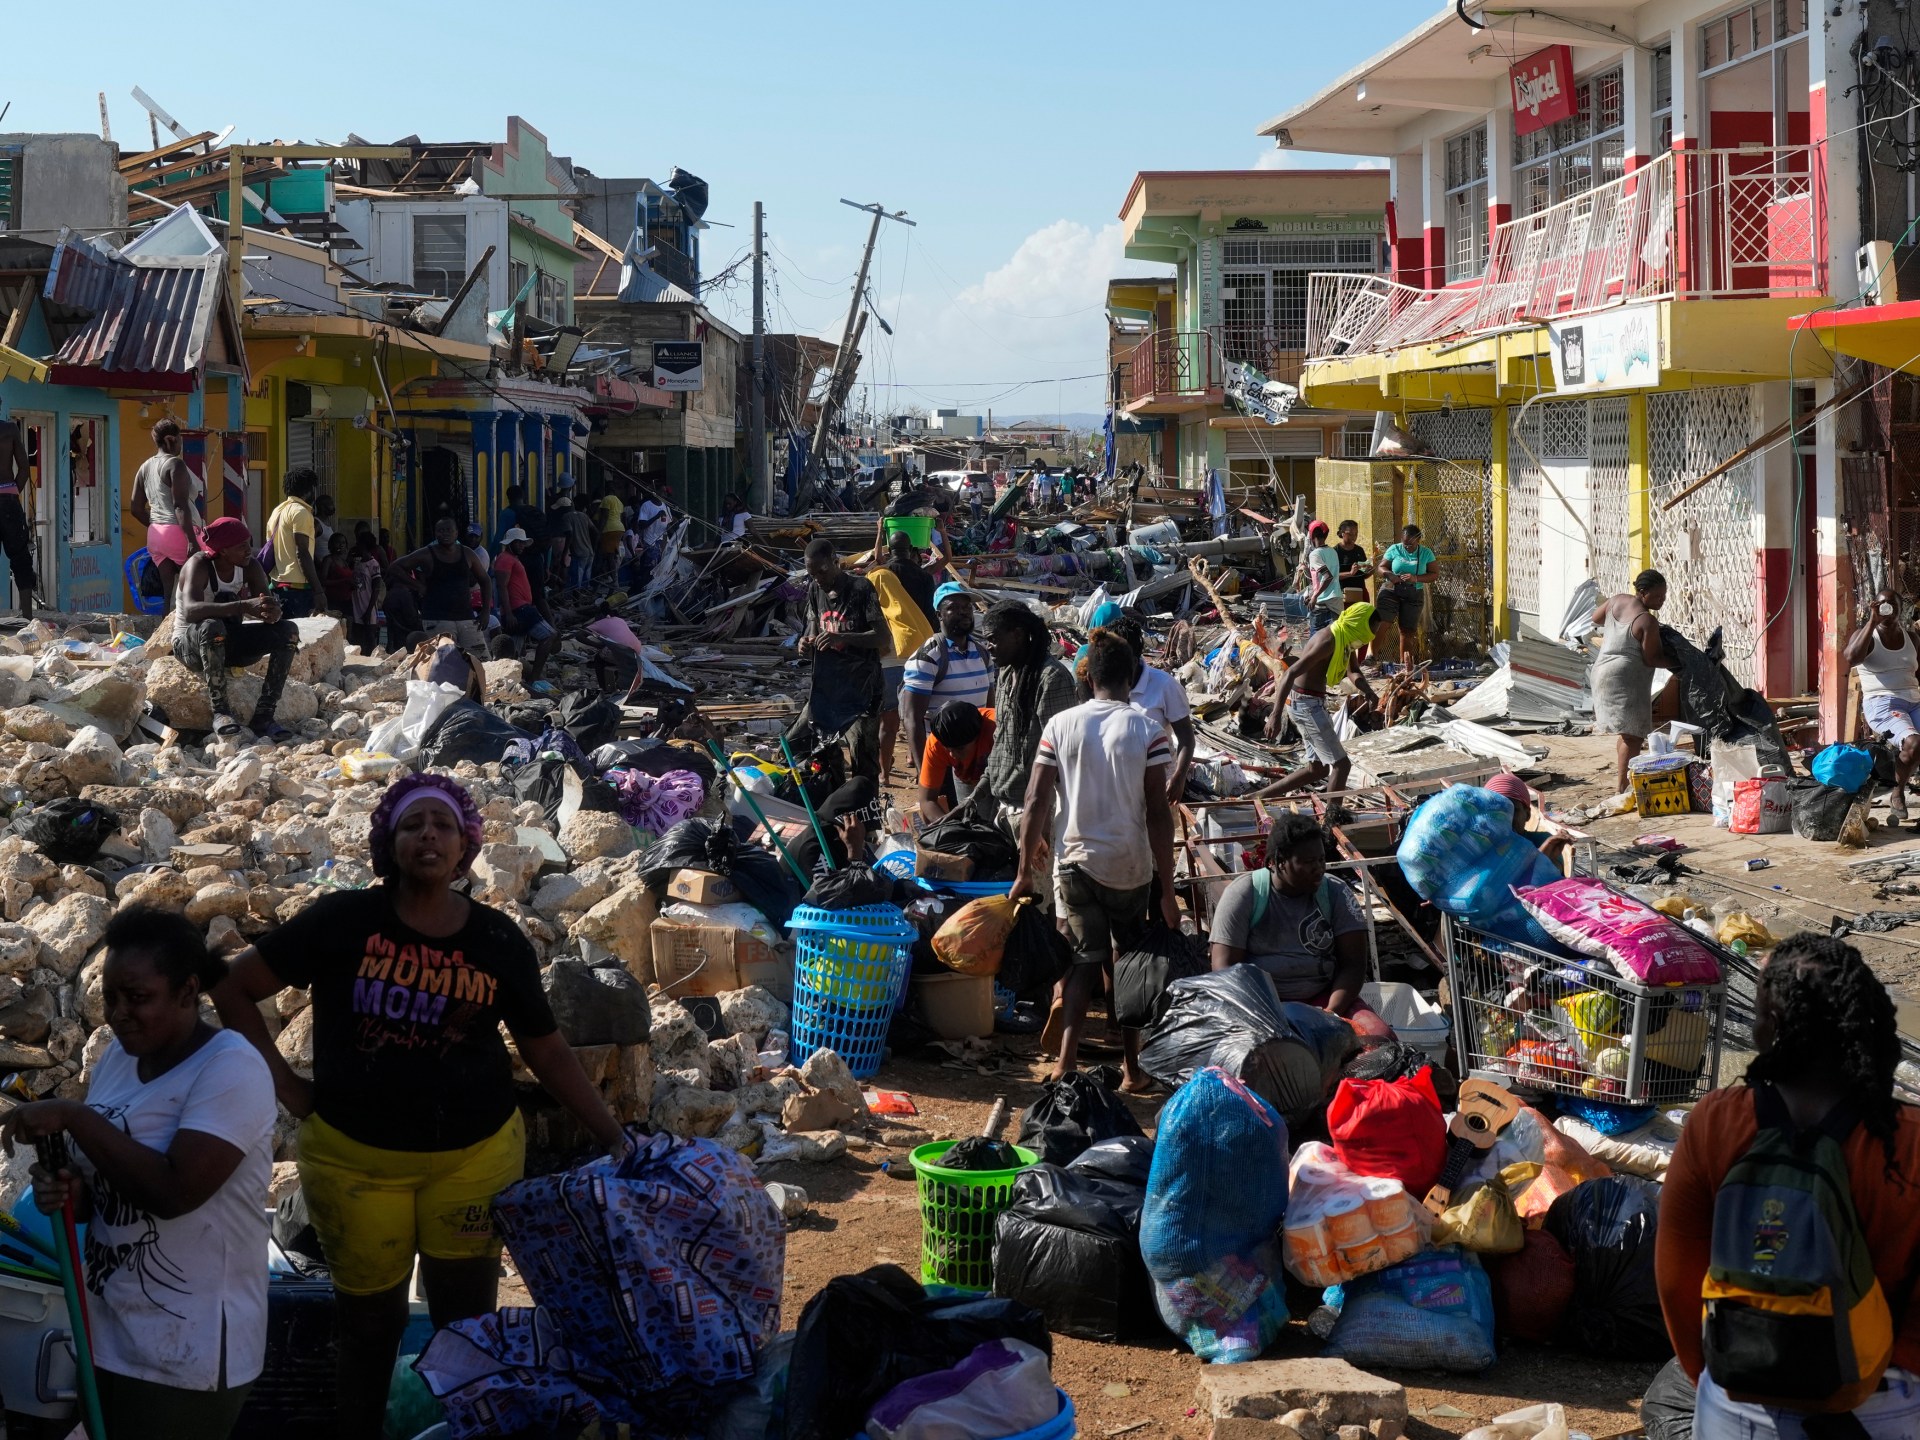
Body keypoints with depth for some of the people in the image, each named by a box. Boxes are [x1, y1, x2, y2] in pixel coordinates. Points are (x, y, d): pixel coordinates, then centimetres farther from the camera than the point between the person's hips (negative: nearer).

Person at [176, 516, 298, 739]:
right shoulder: (199, 565, -21)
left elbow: (272, 610, -13)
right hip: (191, 644, -6)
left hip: (230, 643, 6)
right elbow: (190, 610, -40)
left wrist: (271, 612, -40)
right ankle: (220, 711, -31)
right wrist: (242, 606, -50)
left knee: (289, 630, -15)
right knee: (213, 626, -40)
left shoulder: (250, 566, -5)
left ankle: (263, 716, -21)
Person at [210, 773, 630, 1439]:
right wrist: (286, 1087, -5)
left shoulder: (498, 940, -3)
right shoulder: (342, 920, -9)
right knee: (370, 1321, 11)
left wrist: (614, 1137, -3)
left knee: (468, 1320, 9)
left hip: (475, 1154, 1)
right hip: (354, 1158, -1)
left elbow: (547, 1049, 3)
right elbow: (234, 989, -2)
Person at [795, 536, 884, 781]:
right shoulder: (815, 590, 7)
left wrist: (842, 637, -29)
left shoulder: (861, 589, -11)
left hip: (859, 687, -7)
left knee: (863, 759, -12)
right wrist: (806, 644, -9)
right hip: (825, 685, 7)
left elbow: (881, 637, -15)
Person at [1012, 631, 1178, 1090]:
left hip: (1075, 862, 1)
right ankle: (1131, 1068, 20)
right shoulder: (1148, 731, -8)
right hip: (1131, 867, -1)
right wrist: (1167, 889, -5)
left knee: (1084, 961, 9)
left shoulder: (1060, 725, -3)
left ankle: (1067, 1062, -7)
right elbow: (1158, 814, -10)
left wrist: (1025, 871, 5)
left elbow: (1035, 802, -4)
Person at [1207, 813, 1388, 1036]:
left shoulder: (1336, 894, 3)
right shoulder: (1243, 894, -4)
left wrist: (1331, 1013, -19)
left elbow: (1353, 964, -1)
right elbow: (1225, 967, -8)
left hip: (1322, 999, 3)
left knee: (1382, 1040, -25)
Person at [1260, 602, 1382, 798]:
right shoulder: (1328, 641, -22)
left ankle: (1260, 796, 18)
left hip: (1313, 703, 10)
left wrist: (1368, 692, -3)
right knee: (1340, 765, -7)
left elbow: (1353, 672, 19)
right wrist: (1275, 715, -34)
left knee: (1318, 768, 16)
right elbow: (1291, 673, -28)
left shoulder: (1343, 639, 7)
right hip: (1305, 703, -10)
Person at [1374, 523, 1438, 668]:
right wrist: (1389, 574, -20)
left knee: (1408, 629, 4)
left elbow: (1433, 575, -1)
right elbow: (1380, 568, 3)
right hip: (1391, 590, -1)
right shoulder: (1394, 550, 0)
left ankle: (1404, 662, 13)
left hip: (1414, 594, 1)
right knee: (1381, 623, -18)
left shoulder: (1426, 553, 1)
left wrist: (1416, 578, -19)